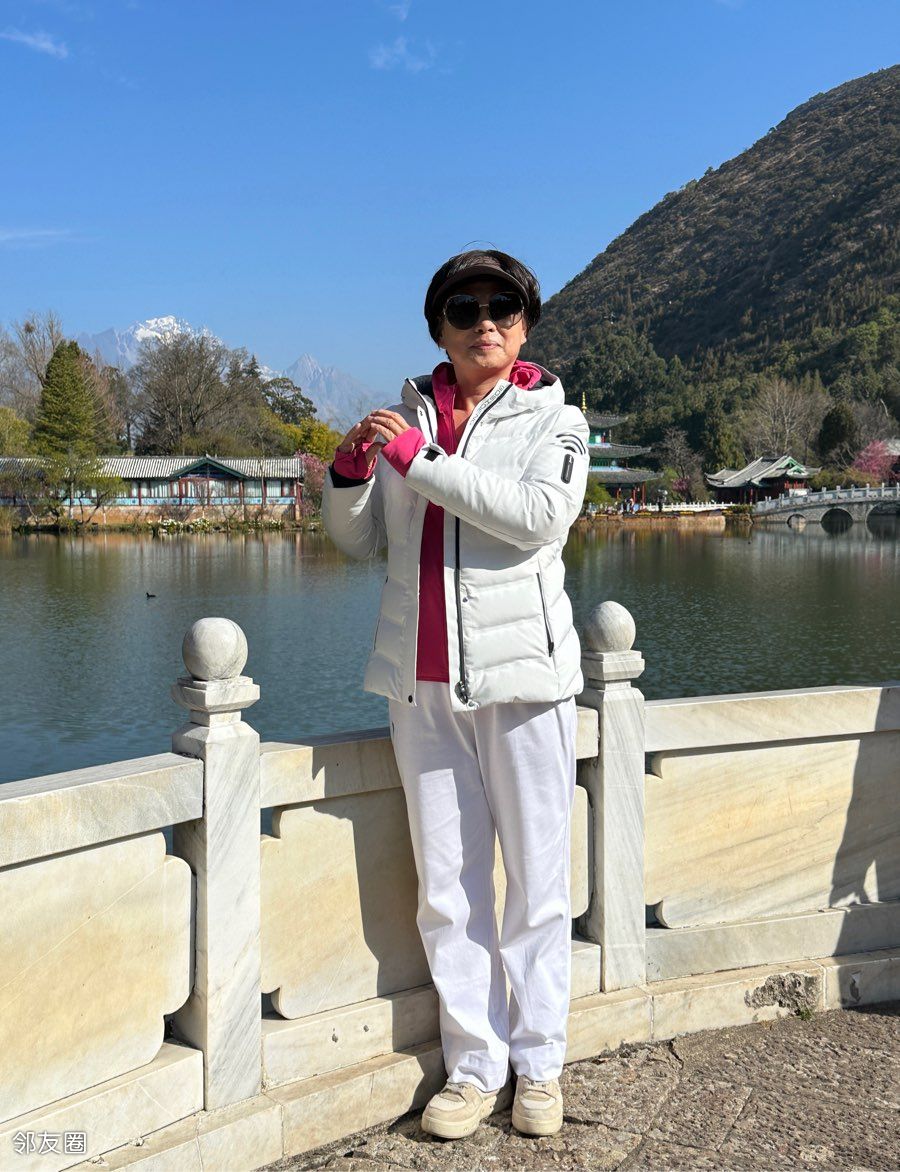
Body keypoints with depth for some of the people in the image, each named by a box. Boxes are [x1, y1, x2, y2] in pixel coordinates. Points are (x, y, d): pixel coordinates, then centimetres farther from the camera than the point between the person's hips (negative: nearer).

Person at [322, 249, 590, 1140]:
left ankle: (539, 1064, 19)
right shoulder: (407, 414, 12)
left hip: (521, 671, -2)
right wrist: (349, 473, -5)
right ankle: (474, 1066, 18)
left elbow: (542, 513, -16)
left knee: (536, 882, 4)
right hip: (422, 678, 3)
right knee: (446, 888, 6)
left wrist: (420, 459, -18)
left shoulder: (553, 418, 4)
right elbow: (359, 539, 15)